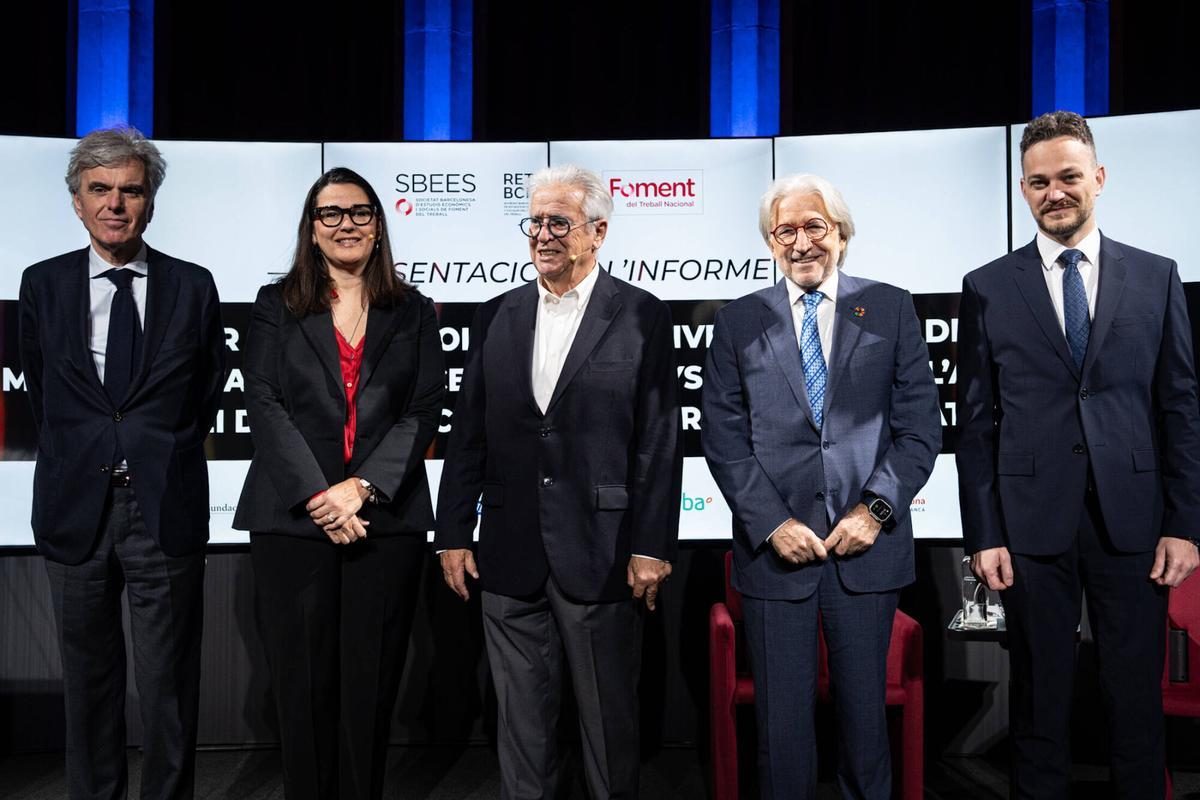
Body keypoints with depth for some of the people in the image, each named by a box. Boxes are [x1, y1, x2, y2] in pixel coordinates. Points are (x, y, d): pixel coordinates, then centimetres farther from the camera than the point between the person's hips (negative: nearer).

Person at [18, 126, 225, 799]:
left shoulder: (193, 286, 1)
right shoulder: (43, 284, 5)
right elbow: (41, 391, 15)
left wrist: (165, 453, 8)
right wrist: (78, 458, 12)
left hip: (167, 510, -2)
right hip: (76, 509, 2)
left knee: (169, 684, 7)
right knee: (89, 680, 14)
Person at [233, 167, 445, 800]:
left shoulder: (413, 313, 12)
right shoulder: (276, 306, 11)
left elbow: (423, 412, 2)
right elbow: (264, 405, 0)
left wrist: (362, 488, -11)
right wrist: (318, 496, -11)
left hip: (386, 519, 0)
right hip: (293, 518, 0)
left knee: (371, 683, 3)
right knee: (303, 683, 4)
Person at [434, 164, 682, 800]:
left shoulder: (641, 316, -2)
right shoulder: (496, 316, 9)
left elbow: (659, 441, -5)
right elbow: (468, 434, 9)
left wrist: (652, 548, -9)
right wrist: (453, 533, 5)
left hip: (600, 556, -3)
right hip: (511, 557, 4)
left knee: (609, 720, 10)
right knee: (520, 720, 14)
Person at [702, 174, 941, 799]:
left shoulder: (890, 309, 7)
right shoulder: (738, 322, 7)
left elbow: (920, 425, 3)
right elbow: (723, 438, 1)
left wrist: (875, 509, -9)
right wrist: (772, 522, -9)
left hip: (866, 542, 0)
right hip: (775, 546, 0)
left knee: (864, 712, 11)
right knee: (780, 720, 6)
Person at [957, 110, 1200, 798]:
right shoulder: (989, 288, 4)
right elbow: (977, 422, 2)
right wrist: (983, 535, -2)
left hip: (1134, 523, 1)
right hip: (1034, 525, -1)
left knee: (1138, 697, 9)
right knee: (1041, 699, 9)